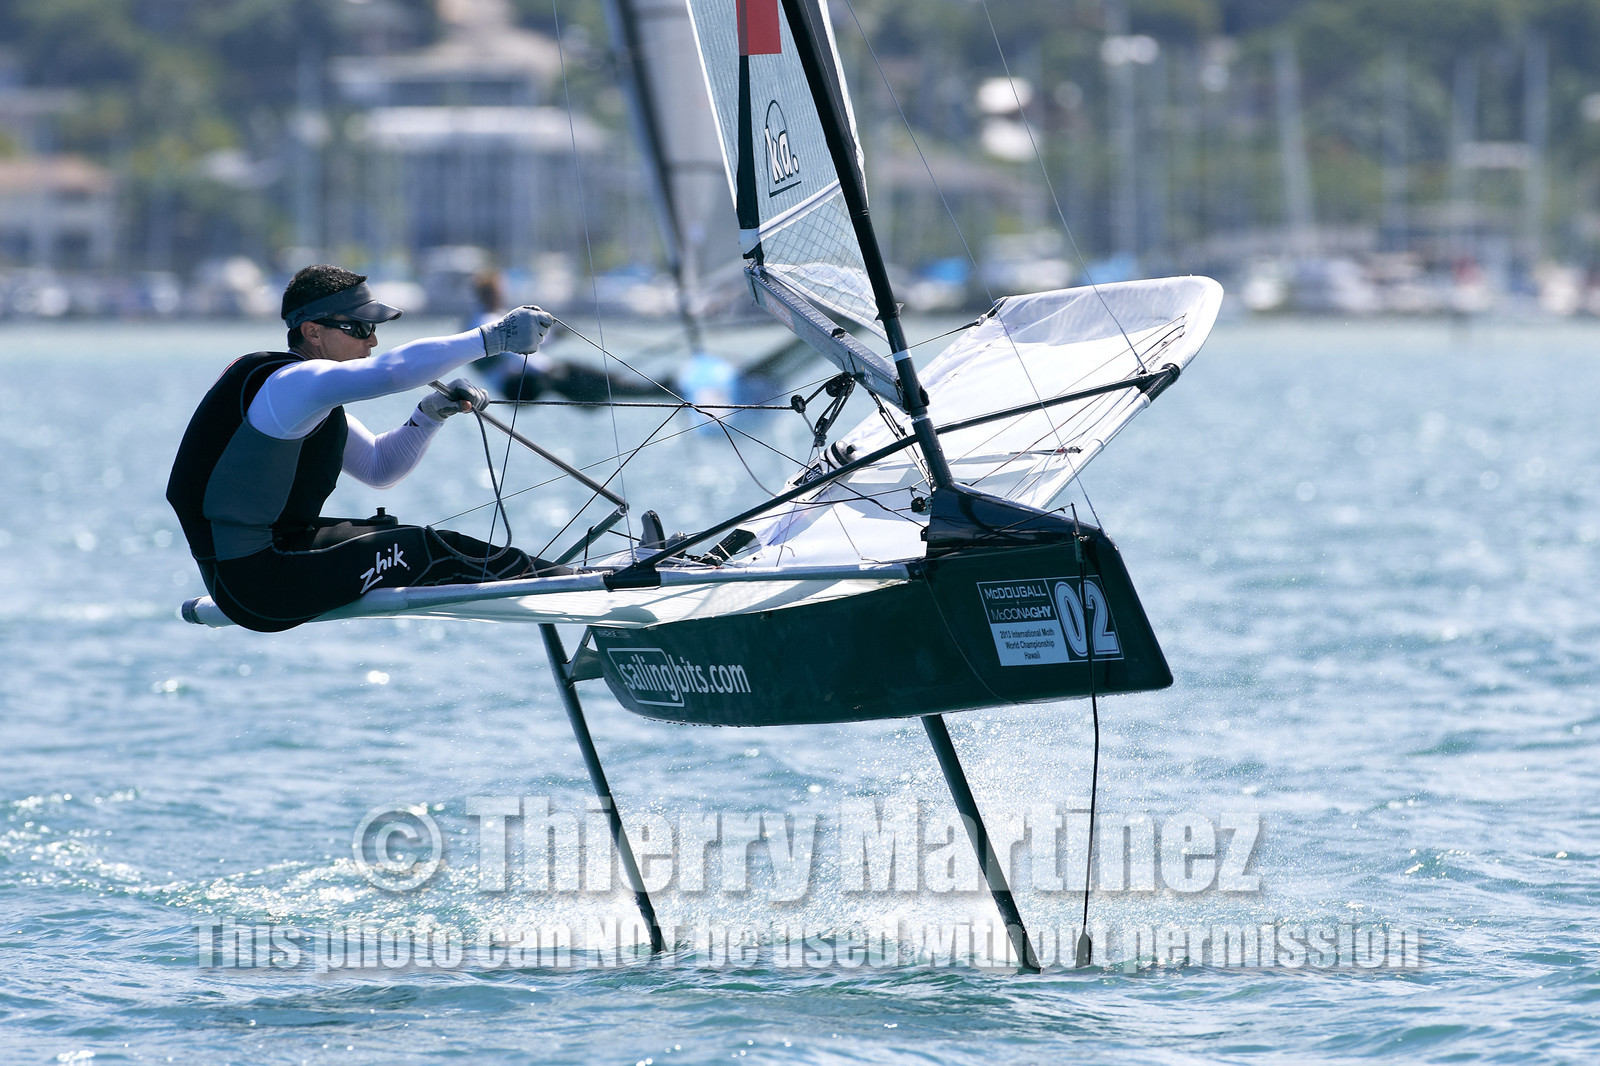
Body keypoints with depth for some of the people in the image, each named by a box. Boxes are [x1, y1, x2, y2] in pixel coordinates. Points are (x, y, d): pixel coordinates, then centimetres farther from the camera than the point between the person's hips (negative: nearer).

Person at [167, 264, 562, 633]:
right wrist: (489, 338, -31)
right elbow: (394, 370, -34)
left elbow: (378, 466, 22)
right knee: (424, 553, -12)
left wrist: (430, 415, 5)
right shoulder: (289, 385, -19)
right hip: (253, 579, -11)